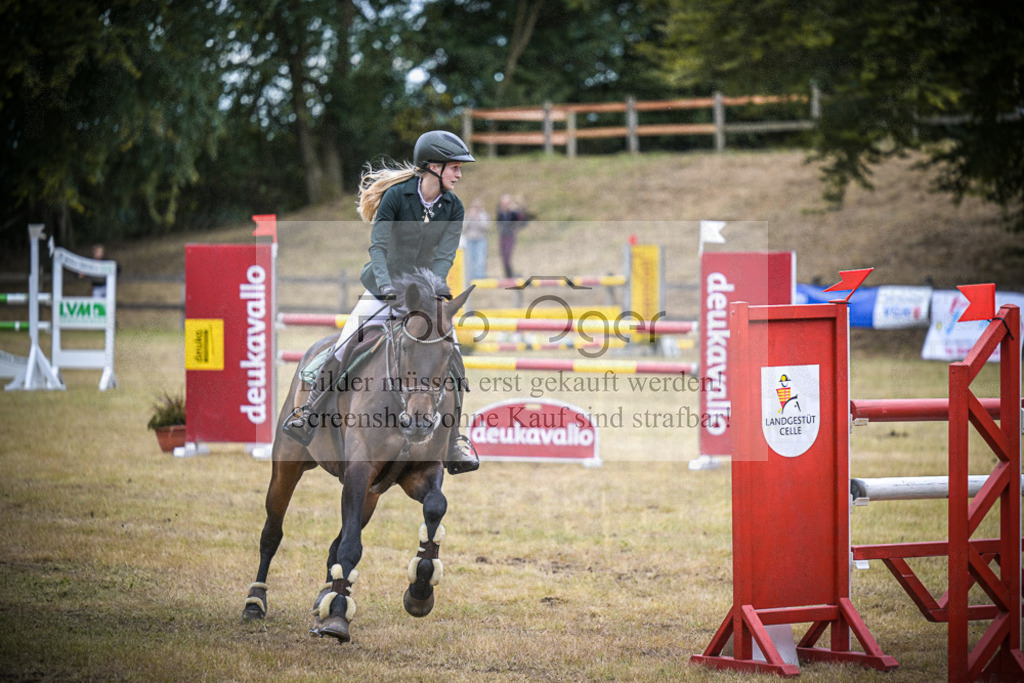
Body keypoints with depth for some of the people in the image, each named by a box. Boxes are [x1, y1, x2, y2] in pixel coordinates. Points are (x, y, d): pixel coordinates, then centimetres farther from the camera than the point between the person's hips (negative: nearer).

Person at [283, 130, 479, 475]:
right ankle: (309, 411, 12)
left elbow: (444, 254, -11)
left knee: (450, 357, -10)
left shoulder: (453, 208, -5)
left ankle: (454, 441, 0)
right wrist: (385, 284, -34)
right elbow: (378, 245, -20)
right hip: (385, 288, -3)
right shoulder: (396, 195, -16)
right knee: (344, 350, -10)